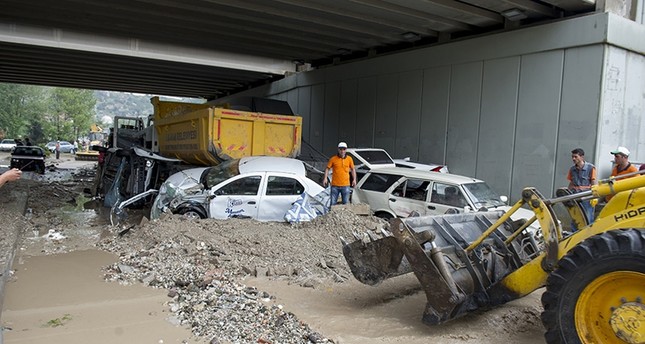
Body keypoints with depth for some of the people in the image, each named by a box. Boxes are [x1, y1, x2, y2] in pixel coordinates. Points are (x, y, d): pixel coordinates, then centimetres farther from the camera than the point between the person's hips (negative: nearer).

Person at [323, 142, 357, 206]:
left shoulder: (349, 159, 4)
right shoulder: (333, 159, -2)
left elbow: (353, 169, 14)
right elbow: (327, 168, 3)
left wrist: (354, 179, 6)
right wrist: (325, 178, -9)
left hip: (345, 185, 1)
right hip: (335, 185, -1)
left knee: (345, 203, 6)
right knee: (333, 203, 3)